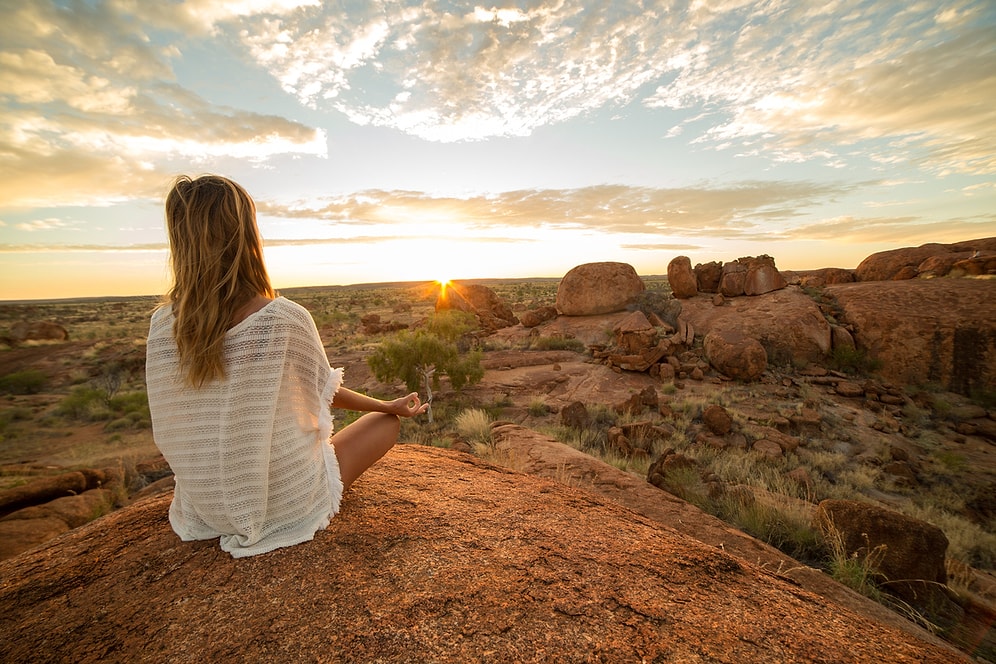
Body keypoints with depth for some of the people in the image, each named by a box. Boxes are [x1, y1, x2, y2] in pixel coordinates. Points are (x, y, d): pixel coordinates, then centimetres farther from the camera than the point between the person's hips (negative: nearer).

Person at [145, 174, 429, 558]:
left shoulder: (162, 324, -11)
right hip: (287, 504, -6)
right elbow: (328, 393, -9)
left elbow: (169, 432, 1)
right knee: (387, 422, 12)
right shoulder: (287, 319, -27)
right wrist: (392, 405, 8)